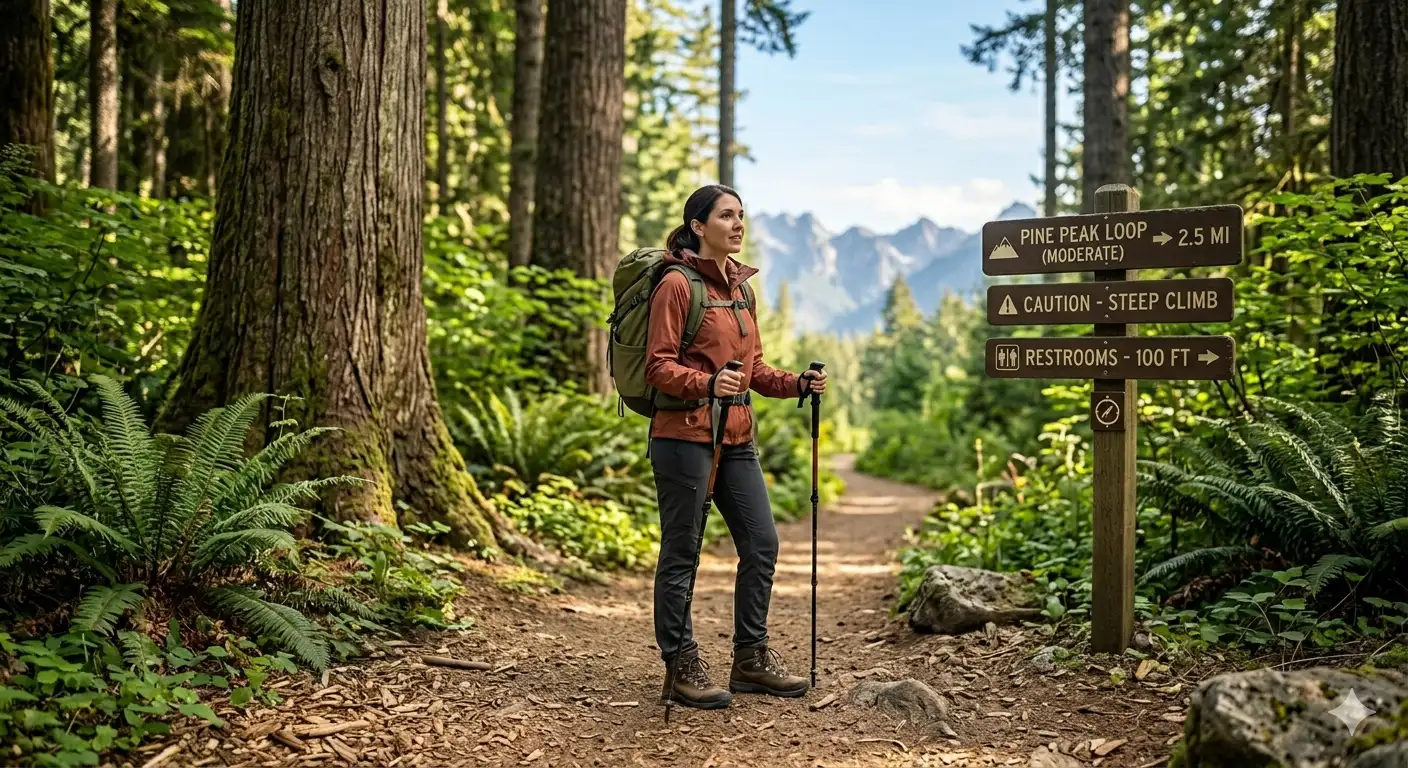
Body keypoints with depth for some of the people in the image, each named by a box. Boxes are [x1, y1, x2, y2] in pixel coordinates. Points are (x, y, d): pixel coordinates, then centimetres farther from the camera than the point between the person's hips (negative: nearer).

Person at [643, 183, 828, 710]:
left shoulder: (739, 286, 15)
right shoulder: (677, 284, -9)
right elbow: (658, 367, -12)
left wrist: (796, 384, 3)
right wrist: (708, 384, -28)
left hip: (736, 438, 8)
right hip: (684, 435, -8)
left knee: (761, 543, 9)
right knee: (681, 552, 1)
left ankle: (751, 658, 23)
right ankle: (680, 667, 14)